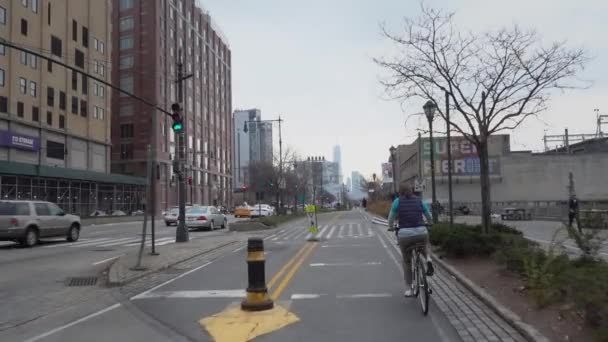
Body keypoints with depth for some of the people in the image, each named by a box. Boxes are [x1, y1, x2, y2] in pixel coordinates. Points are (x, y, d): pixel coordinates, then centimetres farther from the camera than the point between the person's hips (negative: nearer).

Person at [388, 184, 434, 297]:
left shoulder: (398, 201, 6)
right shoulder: (419, 200, 12)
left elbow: (391, 218, 11)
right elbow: (429, 217, 21)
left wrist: (391, 227, 32)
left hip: (405, 234, -1)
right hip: (421, 232, 1)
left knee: (406, 261, 21)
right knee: (426, 243, 38)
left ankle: (408, 289, 22)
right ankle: (428, 259, 9)